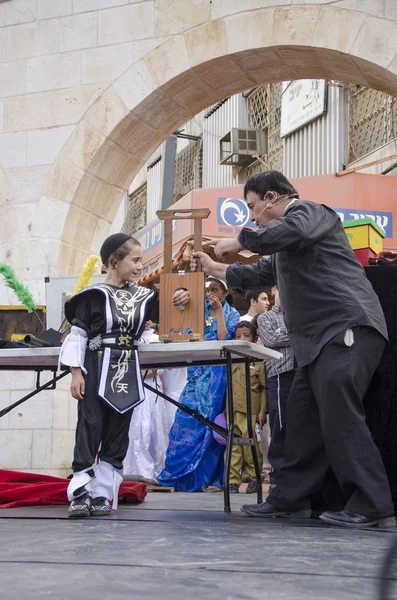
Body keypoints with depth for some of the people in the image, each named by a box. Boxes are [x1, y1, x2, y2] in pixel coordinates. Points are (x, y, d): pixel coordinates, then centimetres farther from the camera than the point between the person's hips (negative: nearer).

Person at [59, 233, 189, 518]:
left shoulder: (143, 296, 9)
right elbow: (78, 335, -3)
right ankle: (80, 493, -5)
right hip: (97, 371, -5)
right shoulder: (94, 296, -4)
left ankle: (102, 494, 12)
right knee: (89, 430, -7)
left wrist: (179, 302, -3)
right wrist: (76, 373, -9)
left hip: (127, 374, 5)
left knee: (117, 435, 6)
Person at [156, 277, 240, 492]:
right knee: (185, 421, -2)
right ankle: (178, 472, 2)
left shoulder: (231, 314, 3)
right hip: (197, 372, 4)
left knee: (210, 422, -6)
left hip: (216, 375, -4)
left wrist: (218, 311, -12)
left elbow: (224, 339, -12)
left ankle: (210, 477, 0)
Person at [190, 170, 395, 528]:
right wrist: (213, 268, 40)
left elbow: (287, 232, -25)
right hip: (321, 338, 11)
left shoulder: (308, 212, -3)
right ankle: (291, 499, 15)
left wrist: (240, 241, -11)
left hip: (348, 328, -11)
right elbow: (259, 275, 40)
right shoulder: (285, 249, 28)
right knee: (303, 417, 9)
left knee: (338, 414, -18)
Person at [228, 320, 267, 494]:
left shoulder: (259, 361, 1)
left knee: (250, 445, -1)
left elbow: (264, 389, 0)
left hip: (250, 411, -4)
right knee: (233, 447, 3)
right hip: (233, 409, 4)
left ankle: (254, 478, 12)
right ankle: (233, 480, 5)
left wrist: (262, 411, -6)